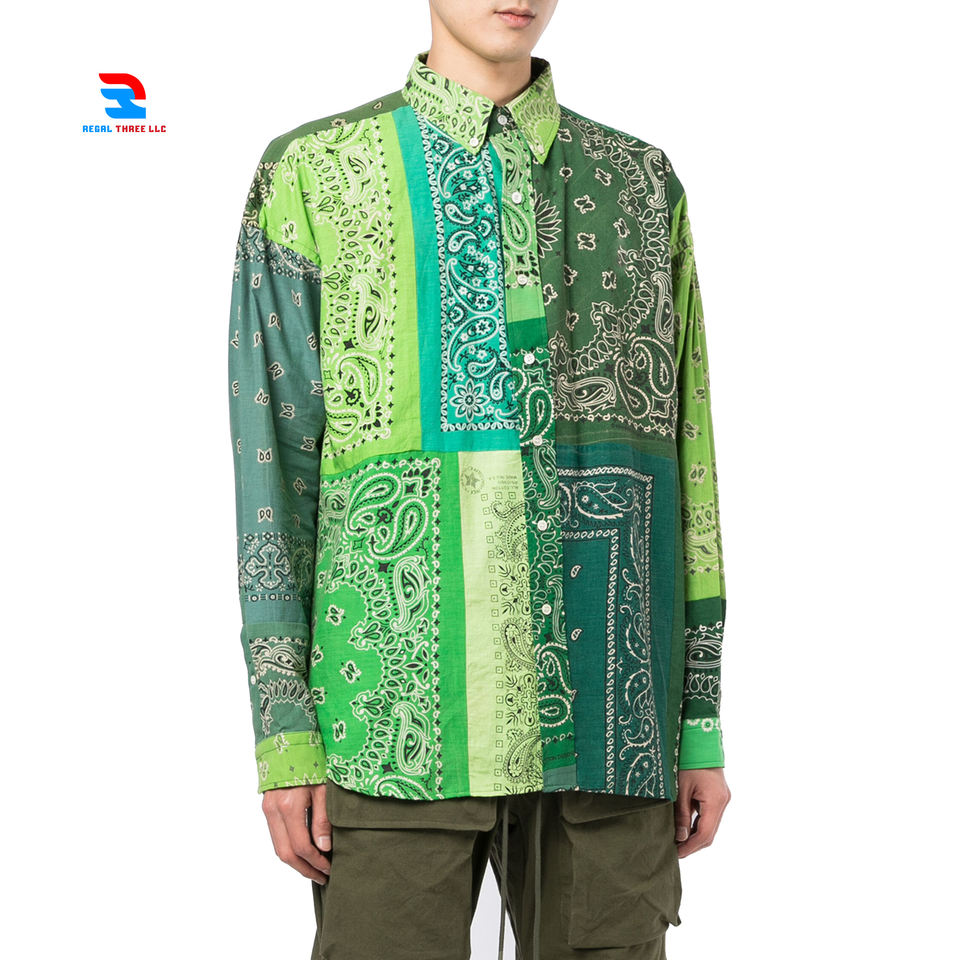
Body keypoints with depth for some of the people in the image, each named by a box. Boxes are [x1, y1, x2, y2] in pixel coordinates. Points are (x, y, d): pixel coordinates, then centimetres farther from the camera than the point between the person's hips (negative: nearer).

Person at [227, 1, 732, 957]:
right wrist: (284, 735, -6)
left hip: (602, 713, 3)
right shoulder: (312, 176, 4)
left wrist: (702, 725, 7)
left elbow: (681, 464, 11)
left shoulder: (642, 186, 12)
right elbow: (273, 463, 0)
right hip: (403, 709, -2)